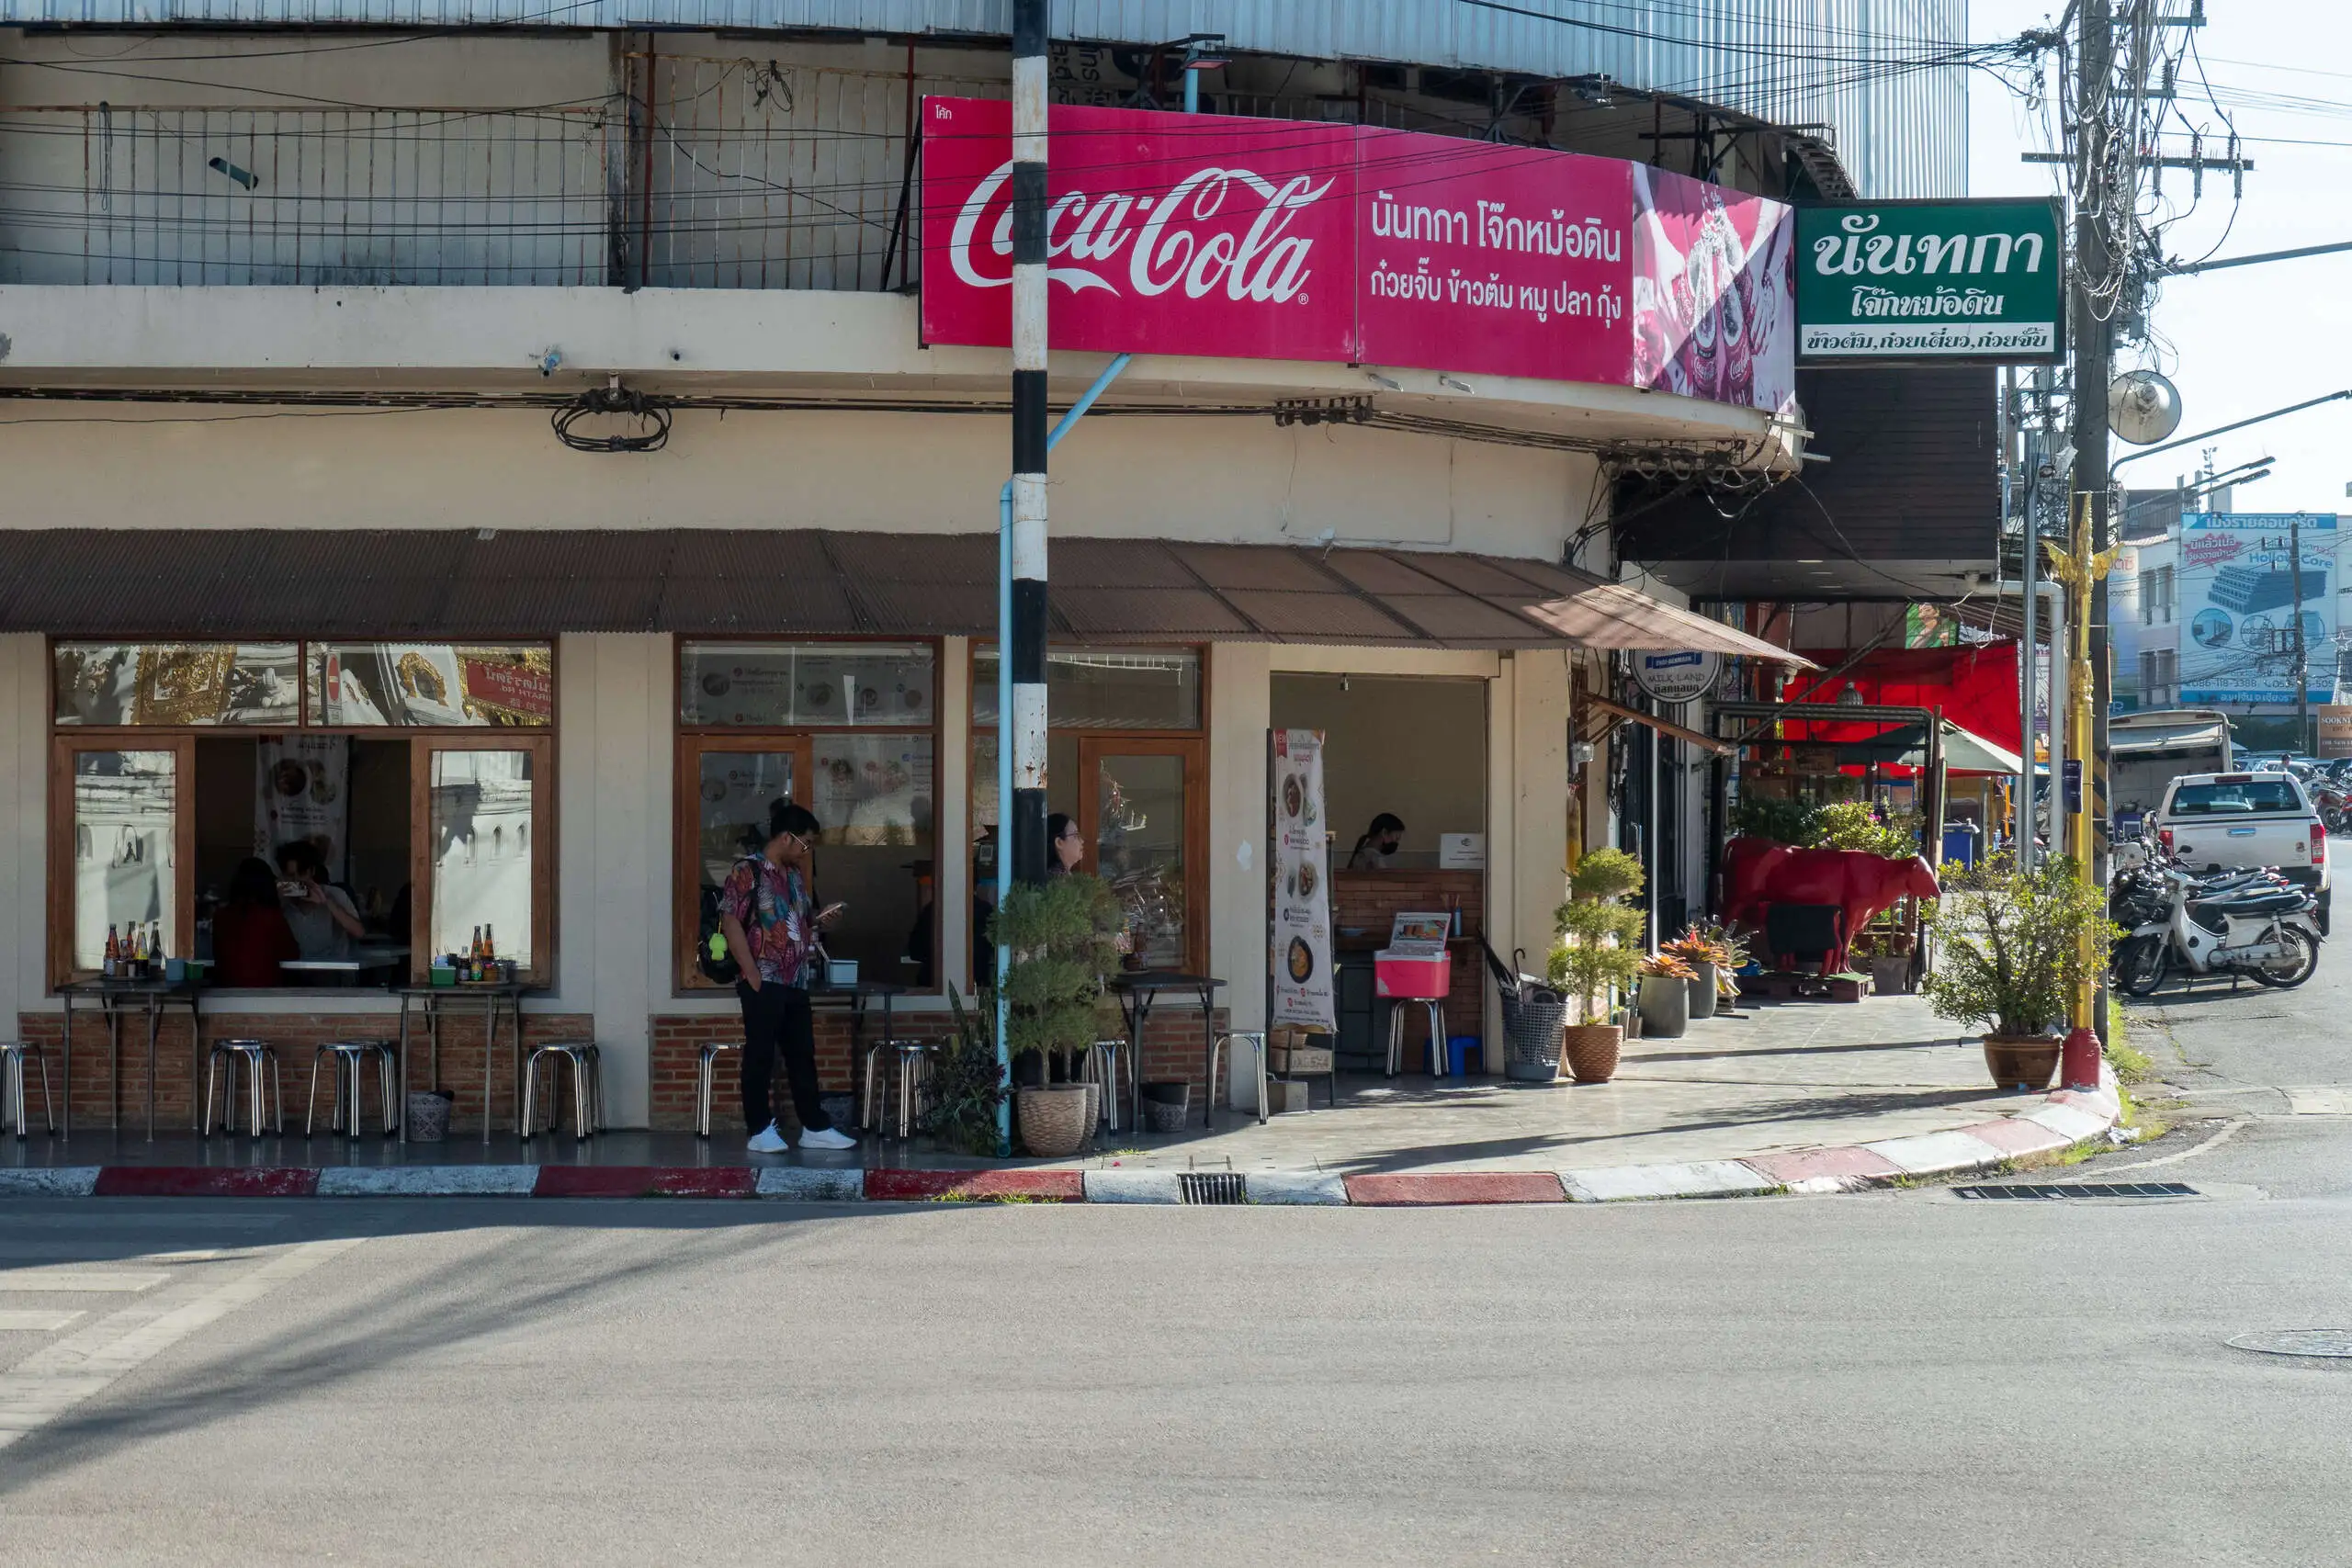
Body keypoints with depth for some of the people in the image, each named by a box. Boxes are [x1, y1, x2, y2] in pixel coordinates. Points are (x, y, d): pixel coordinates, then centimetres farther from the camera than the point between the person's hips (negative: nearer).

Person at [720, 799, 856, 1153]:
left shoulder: (794, 875, 16)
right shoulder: (748, 871, -10)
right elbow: (730, 922, -15)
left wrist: (819, 920, 4)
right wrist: (752, 974, -18)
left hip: (796, 983, 8)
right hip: (764, 983, -8)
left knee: (803, 1055, 10)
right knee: (760, 1057, -1)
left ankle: (815, 1128, 14)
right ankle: (760, 1130, 5)